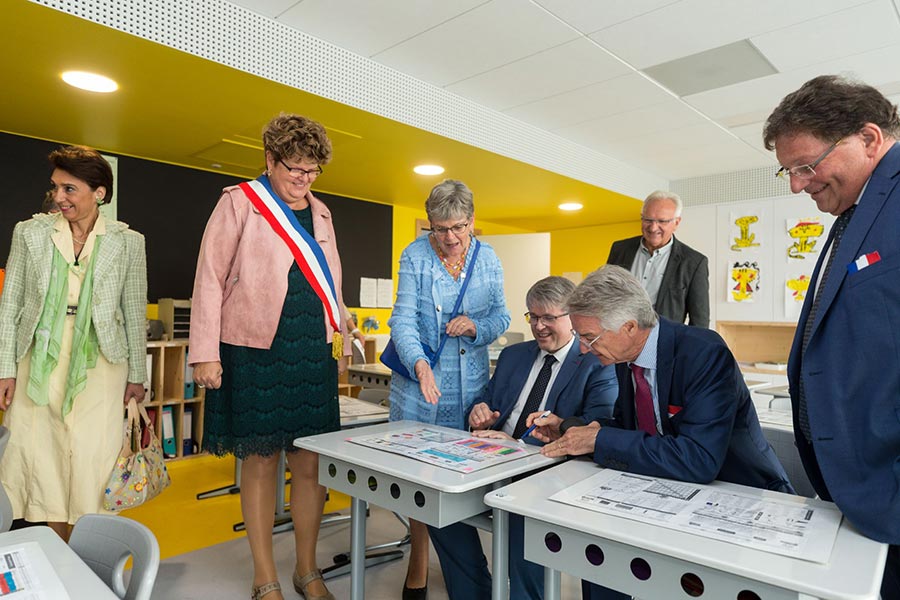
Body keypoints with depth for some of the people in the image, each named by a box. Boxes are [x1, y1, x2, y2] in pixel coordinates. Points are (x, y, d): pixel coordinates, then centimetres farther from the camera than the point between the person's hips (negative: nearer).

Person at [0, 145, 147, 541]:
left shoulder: (127, 241, 0)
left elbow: (135, 313, 3)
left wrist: (137, 375, 4)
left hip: (98, 364, -2)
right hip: (39, 363, 2)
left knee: (90, 463, -2)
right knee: (41, 461, 6)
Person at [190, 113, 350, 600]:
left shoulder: (320, 213, 15)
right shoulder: (240, 202, -1)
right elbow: (209, 279, -4)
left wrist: (341, 343, 16)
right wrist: (205, 354, -9)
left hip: (313, 354, 5)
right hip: (256, 353, -4)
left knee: (310, 464, 8)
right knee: (260, 462, 4)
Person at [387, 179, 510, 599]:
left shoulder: (488, 259, 6)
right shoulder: (415, 256, -4)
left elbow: (502, 316, 8)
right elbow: (403, 319, -13)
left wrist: (476, 326, -14)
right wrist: (420, 364, -30)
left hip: (471, 385, 3)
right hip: (421, 381, -2)